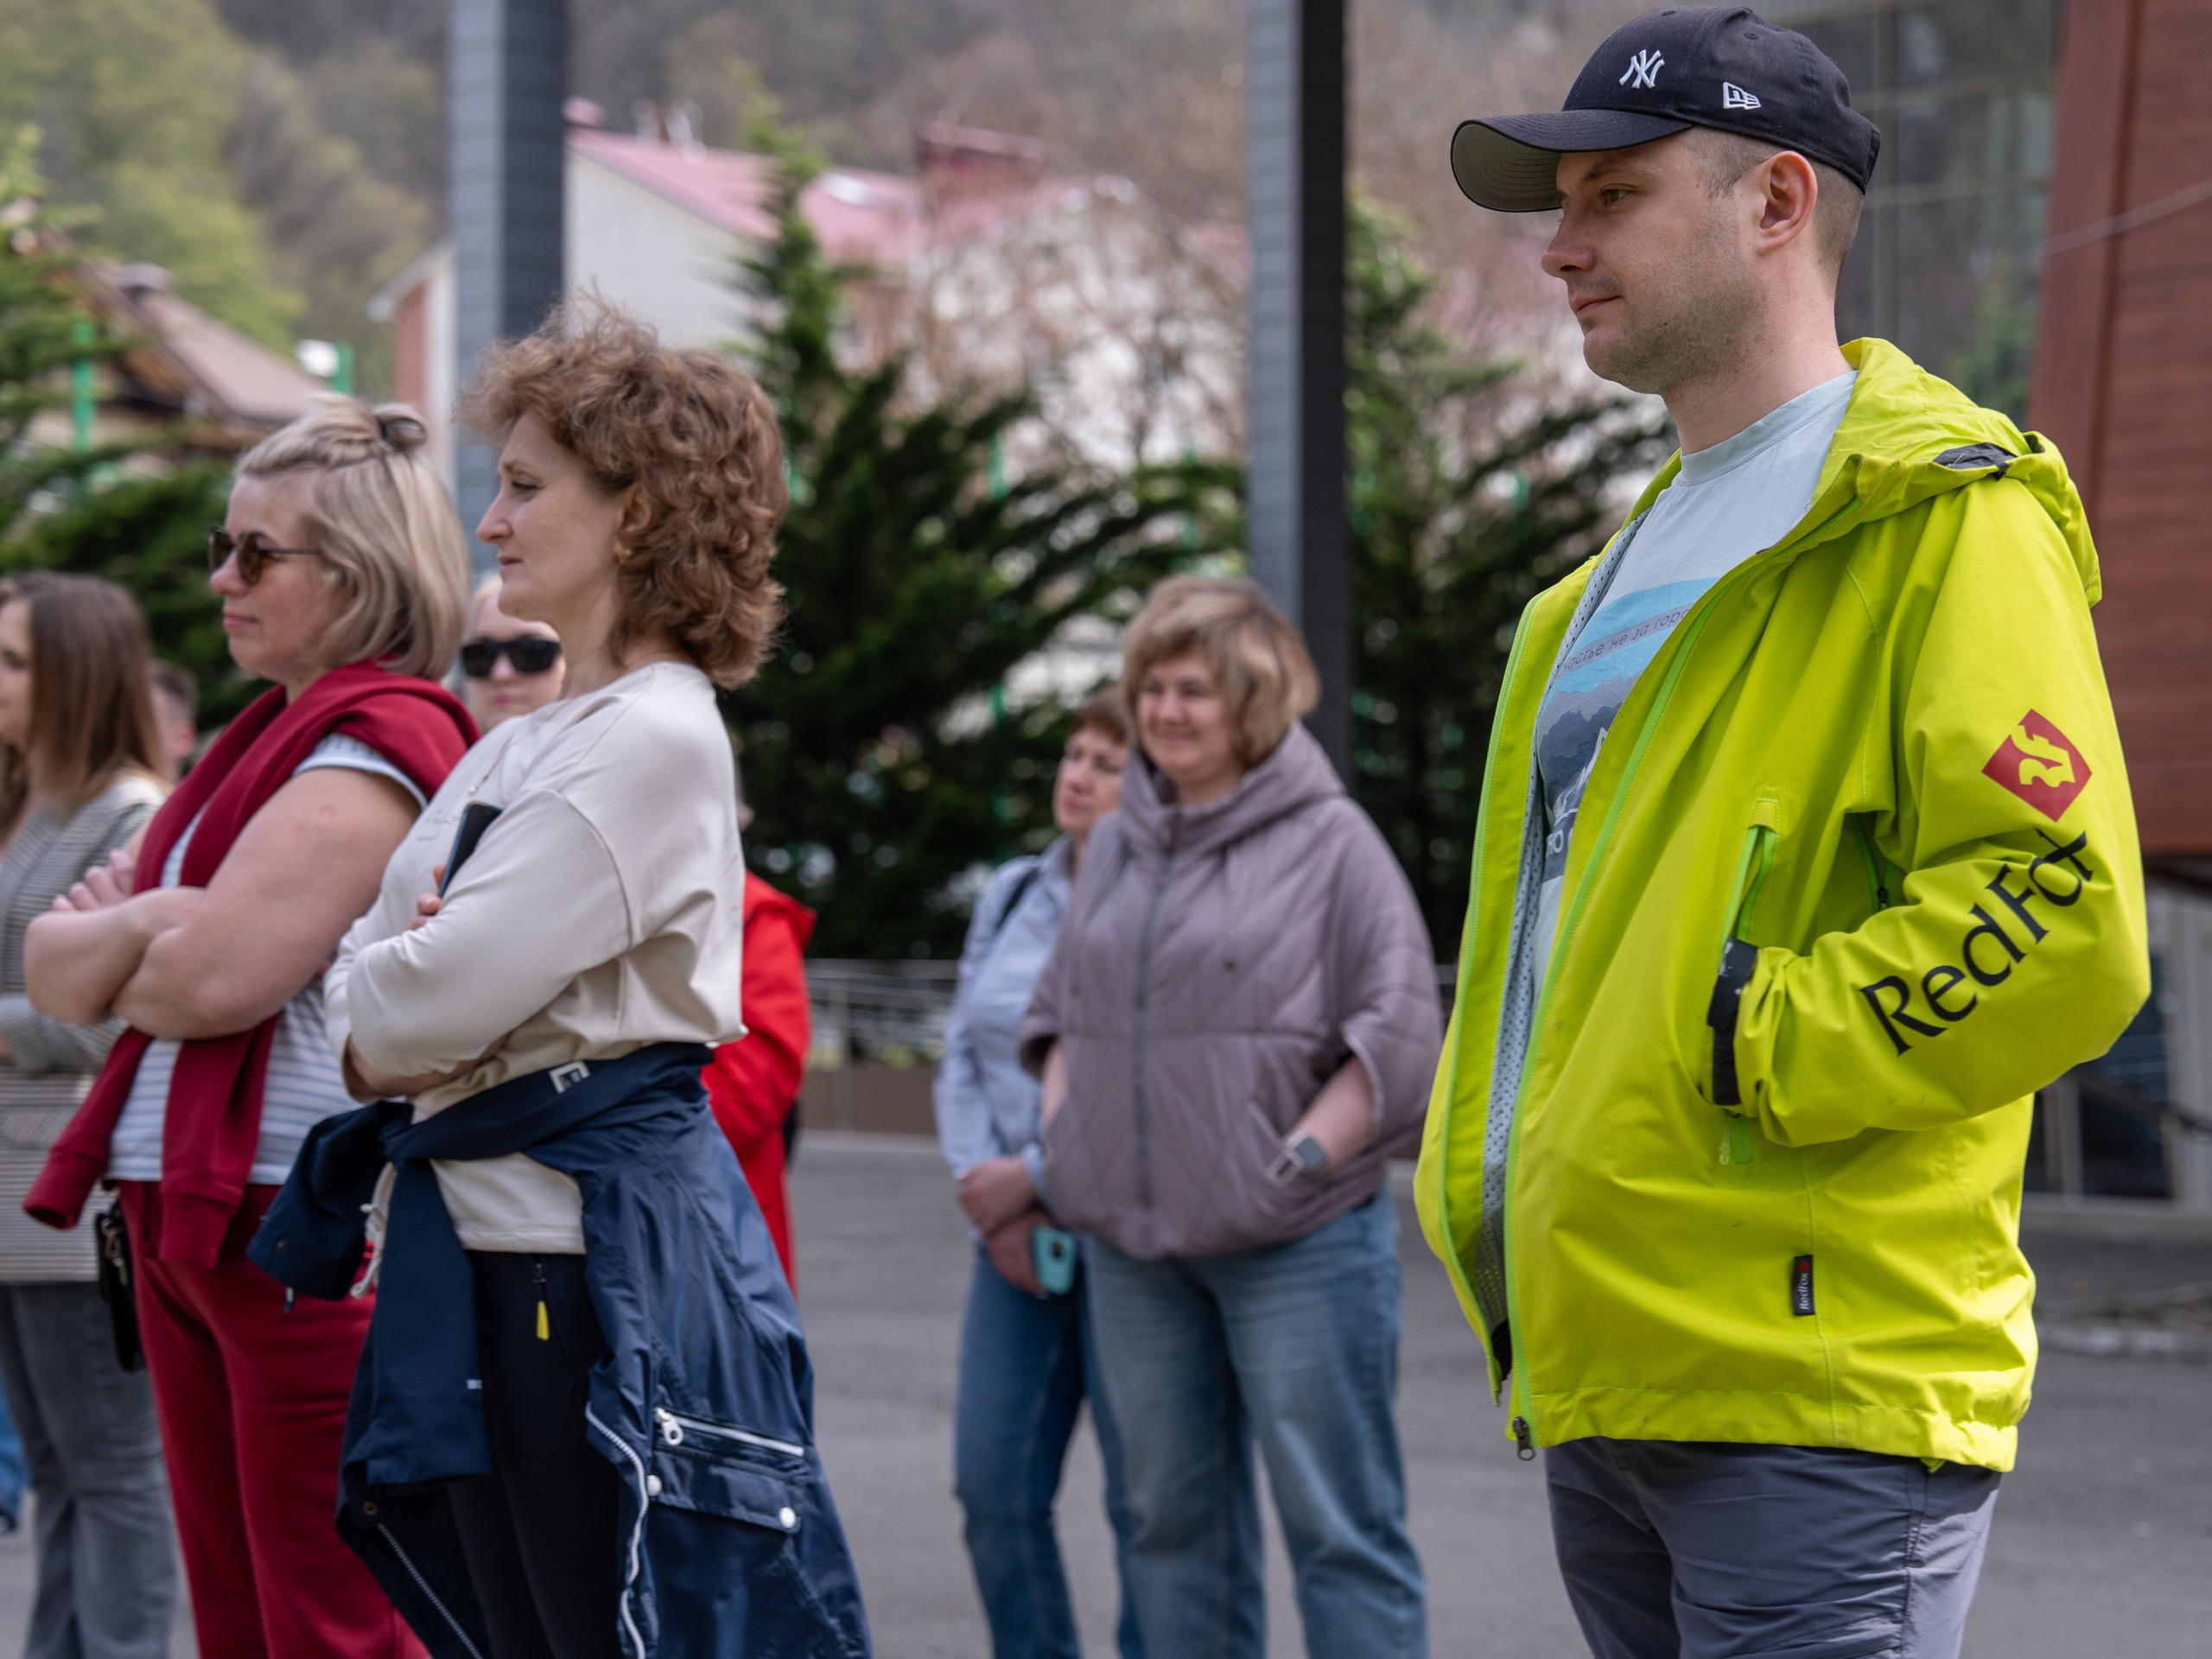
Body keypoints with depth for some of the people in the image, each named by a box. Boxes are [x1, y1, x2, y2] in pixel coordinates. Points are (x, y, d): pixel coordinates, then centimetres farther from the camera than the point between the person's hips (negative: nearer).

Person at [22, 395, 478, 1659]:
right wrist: (144, 927, -7)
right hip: (186, 1222, 10)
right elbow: (54, 970, 16)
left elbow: (213, 978, -21)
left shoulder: (376, 746, -11)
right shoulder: (274, 734, 18)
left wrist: (105, 951, 1)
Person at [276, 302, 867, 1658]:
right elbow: (365, 985, 17)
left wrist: (381, 1004, 3)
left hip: (598, 1259, -9)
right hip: (480, 1248, 9)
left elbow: (432, 1004, -19)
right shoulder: (515, 750, 17)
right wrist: (391, 1036, -5)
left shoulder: (658, 742, -14)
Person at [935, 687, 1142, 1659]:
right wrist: (989, 1198, -1)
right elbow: (963, 1059, 13)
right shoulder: (1011, 896, 13)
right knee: (994, 1485, 5)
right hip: (1017, 1241, 7)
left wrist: (1033, 1178, -13)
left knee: (1144, 1494, -1)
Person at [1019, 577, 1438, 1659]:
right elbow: (1057, 1007, 25)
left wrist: (1305, 1156, -13)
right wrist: (1062, 1138, 10)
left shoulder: (1327, 840, -4)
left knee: (1336, 1520, -5)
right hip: (1133, 1243, 6)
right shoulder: (1117, 847, 14)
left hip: (1295, 1244, -6)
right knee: (1172, 1518, 11)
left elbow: (1399, 1030, -7)